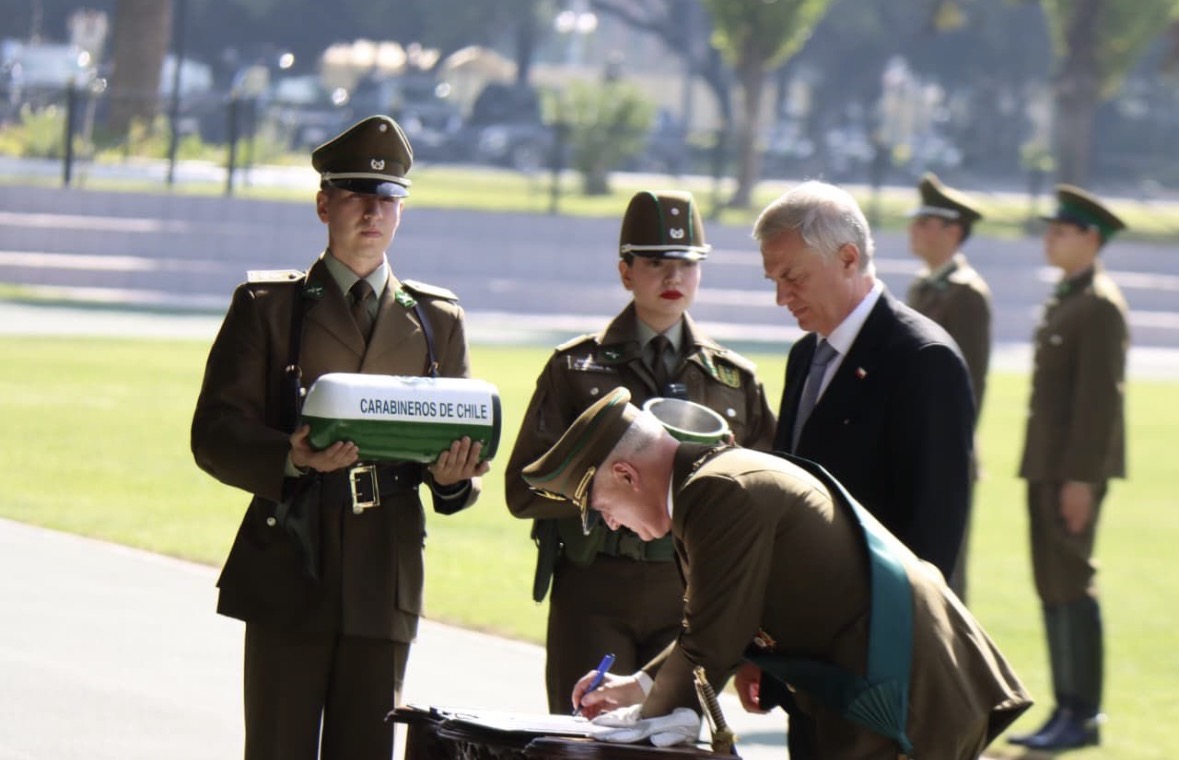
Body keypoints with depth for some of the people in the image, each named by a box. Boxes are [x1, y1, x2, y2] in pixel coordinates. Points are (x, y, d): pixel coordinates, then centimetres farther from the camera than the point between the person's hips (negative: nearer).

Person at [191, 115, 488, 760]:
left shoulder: (437, 318, 16)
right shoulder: (267, 306, 7)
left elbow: (465, 440, 15)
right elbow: (215, 434, -1)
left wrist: (452, 475, -10)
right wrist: (293, 459, -21)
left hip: (386, 581, 2)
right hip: (288, 578, -2)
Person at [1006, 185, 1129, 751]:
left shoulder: (1100, 306, -13)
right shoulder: (1064, 300, 17)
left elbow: (1100, 395, -19)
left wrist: (1080, 477, -22)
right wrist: (1044, 470, 18)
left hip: (1076, 468, -10)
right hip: (1048, 466, 10)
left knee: (1071, 584, -8)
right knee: (1052, 586, 10)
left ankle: (1083, 716, -5)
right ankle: (1066, 710, 14)